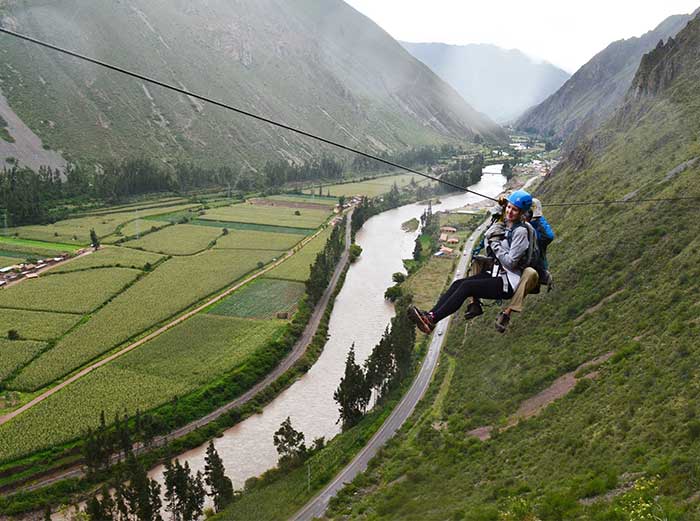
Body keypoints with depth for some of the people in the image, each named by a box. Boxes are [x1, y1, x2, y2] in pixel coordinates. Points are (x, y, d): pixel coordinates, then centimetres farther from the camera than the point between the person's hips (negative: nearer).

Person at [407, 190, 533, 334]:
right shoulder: (503, 226, 12)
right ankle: (429, 314, -22)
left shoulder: (520, 231, -13)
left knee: (466, 286, -25)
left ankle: (431, 320, -32)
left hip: (508, 283, -8)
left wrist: (495, 242, -14)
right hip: (495, 273, 8)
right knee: (457, 283, -12)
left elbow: (510, 263, -17)